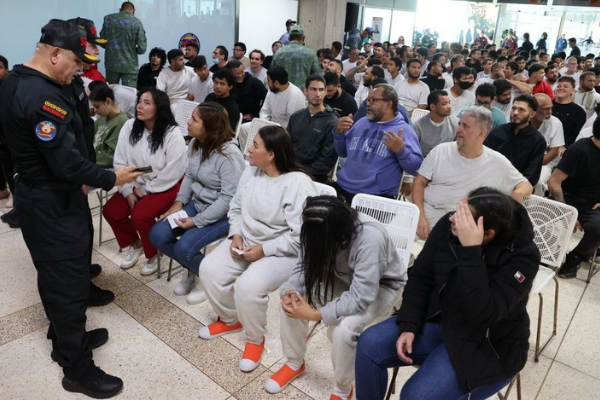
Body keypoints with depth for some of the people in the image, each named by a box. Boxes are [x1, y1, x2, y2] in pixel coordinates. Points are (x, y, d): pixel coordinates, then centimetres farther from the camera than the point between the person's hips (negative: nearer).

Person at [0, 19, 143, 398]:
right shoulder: (41, 96, -27)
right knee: (69, 281, 1)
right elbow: (67, 162, -28)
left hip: (39, 194, 10)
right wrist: (110, 178, -14)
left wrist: (87, 178, 15)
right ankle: (77, 369, 16)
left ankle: (65, 338, 40)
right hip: (53, 204, -10)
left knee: (56, 274, 22)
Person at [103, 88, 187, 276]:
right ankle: (134, 245, 19)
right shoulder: (129, 126, -4)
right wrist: (128, 191, -10)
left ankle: (153, 254, 4)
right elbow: (119, 161, -2)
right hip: (136, 183, 6)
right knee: (111, 210, -9)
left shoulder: (172, 134, -20)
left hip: (165, 186, -6)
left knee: (140, 215, -26)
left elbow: (173, 172, -21)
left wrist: (145, 190, -15)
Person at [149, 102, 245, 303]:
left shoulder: (229, 155, -25)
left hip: (224, 215, -8)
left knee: (184, 248, -23)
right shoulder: (195, 144, 0)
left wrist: (196, 221, -23)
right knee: (157, 235, -5)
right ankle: (194, 270, 18)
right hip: (197, 204, 8)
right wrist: (179, 201, -3)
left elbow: (228, 198, -25)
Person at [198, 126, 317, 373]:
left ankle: (255, 339, 4)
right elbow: (235, 208, 12)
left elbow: (301, 237, -25)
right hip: (245, 241, 7)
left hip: (281, 252, -7)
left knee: (248, 286, -29)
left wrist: (264, 250, -22)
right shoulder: (250, 172, 1)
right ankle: (230, 320, 19)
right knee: (209, 270, -10)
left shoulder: (298, 184, -23)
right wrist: (236, 235, -6)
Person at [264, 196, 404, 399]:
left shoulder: (370, 239, -40)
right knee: (292, 301, -14)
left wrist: (315, 314, -39)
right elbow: (306, 266, -12)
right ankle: (295, 363, 12)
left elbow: (360, 298, -38)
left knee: (343, 329, -30)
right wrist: (289, 291, -32)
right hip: (344, 277, 6)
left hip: (381, 287, -5)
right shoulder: (320, 230, -22)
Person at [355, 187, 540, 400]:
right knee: (369, 344, -10)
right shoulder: (449, 226, -13)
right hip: (440, 319, 5)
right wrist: (408, 326, -12)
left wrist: (470, 250, -40)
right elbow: (420, 278, -2)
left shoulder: (522, 256, -25)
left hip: (488, 347, -5)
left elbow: (483, 316, -37)